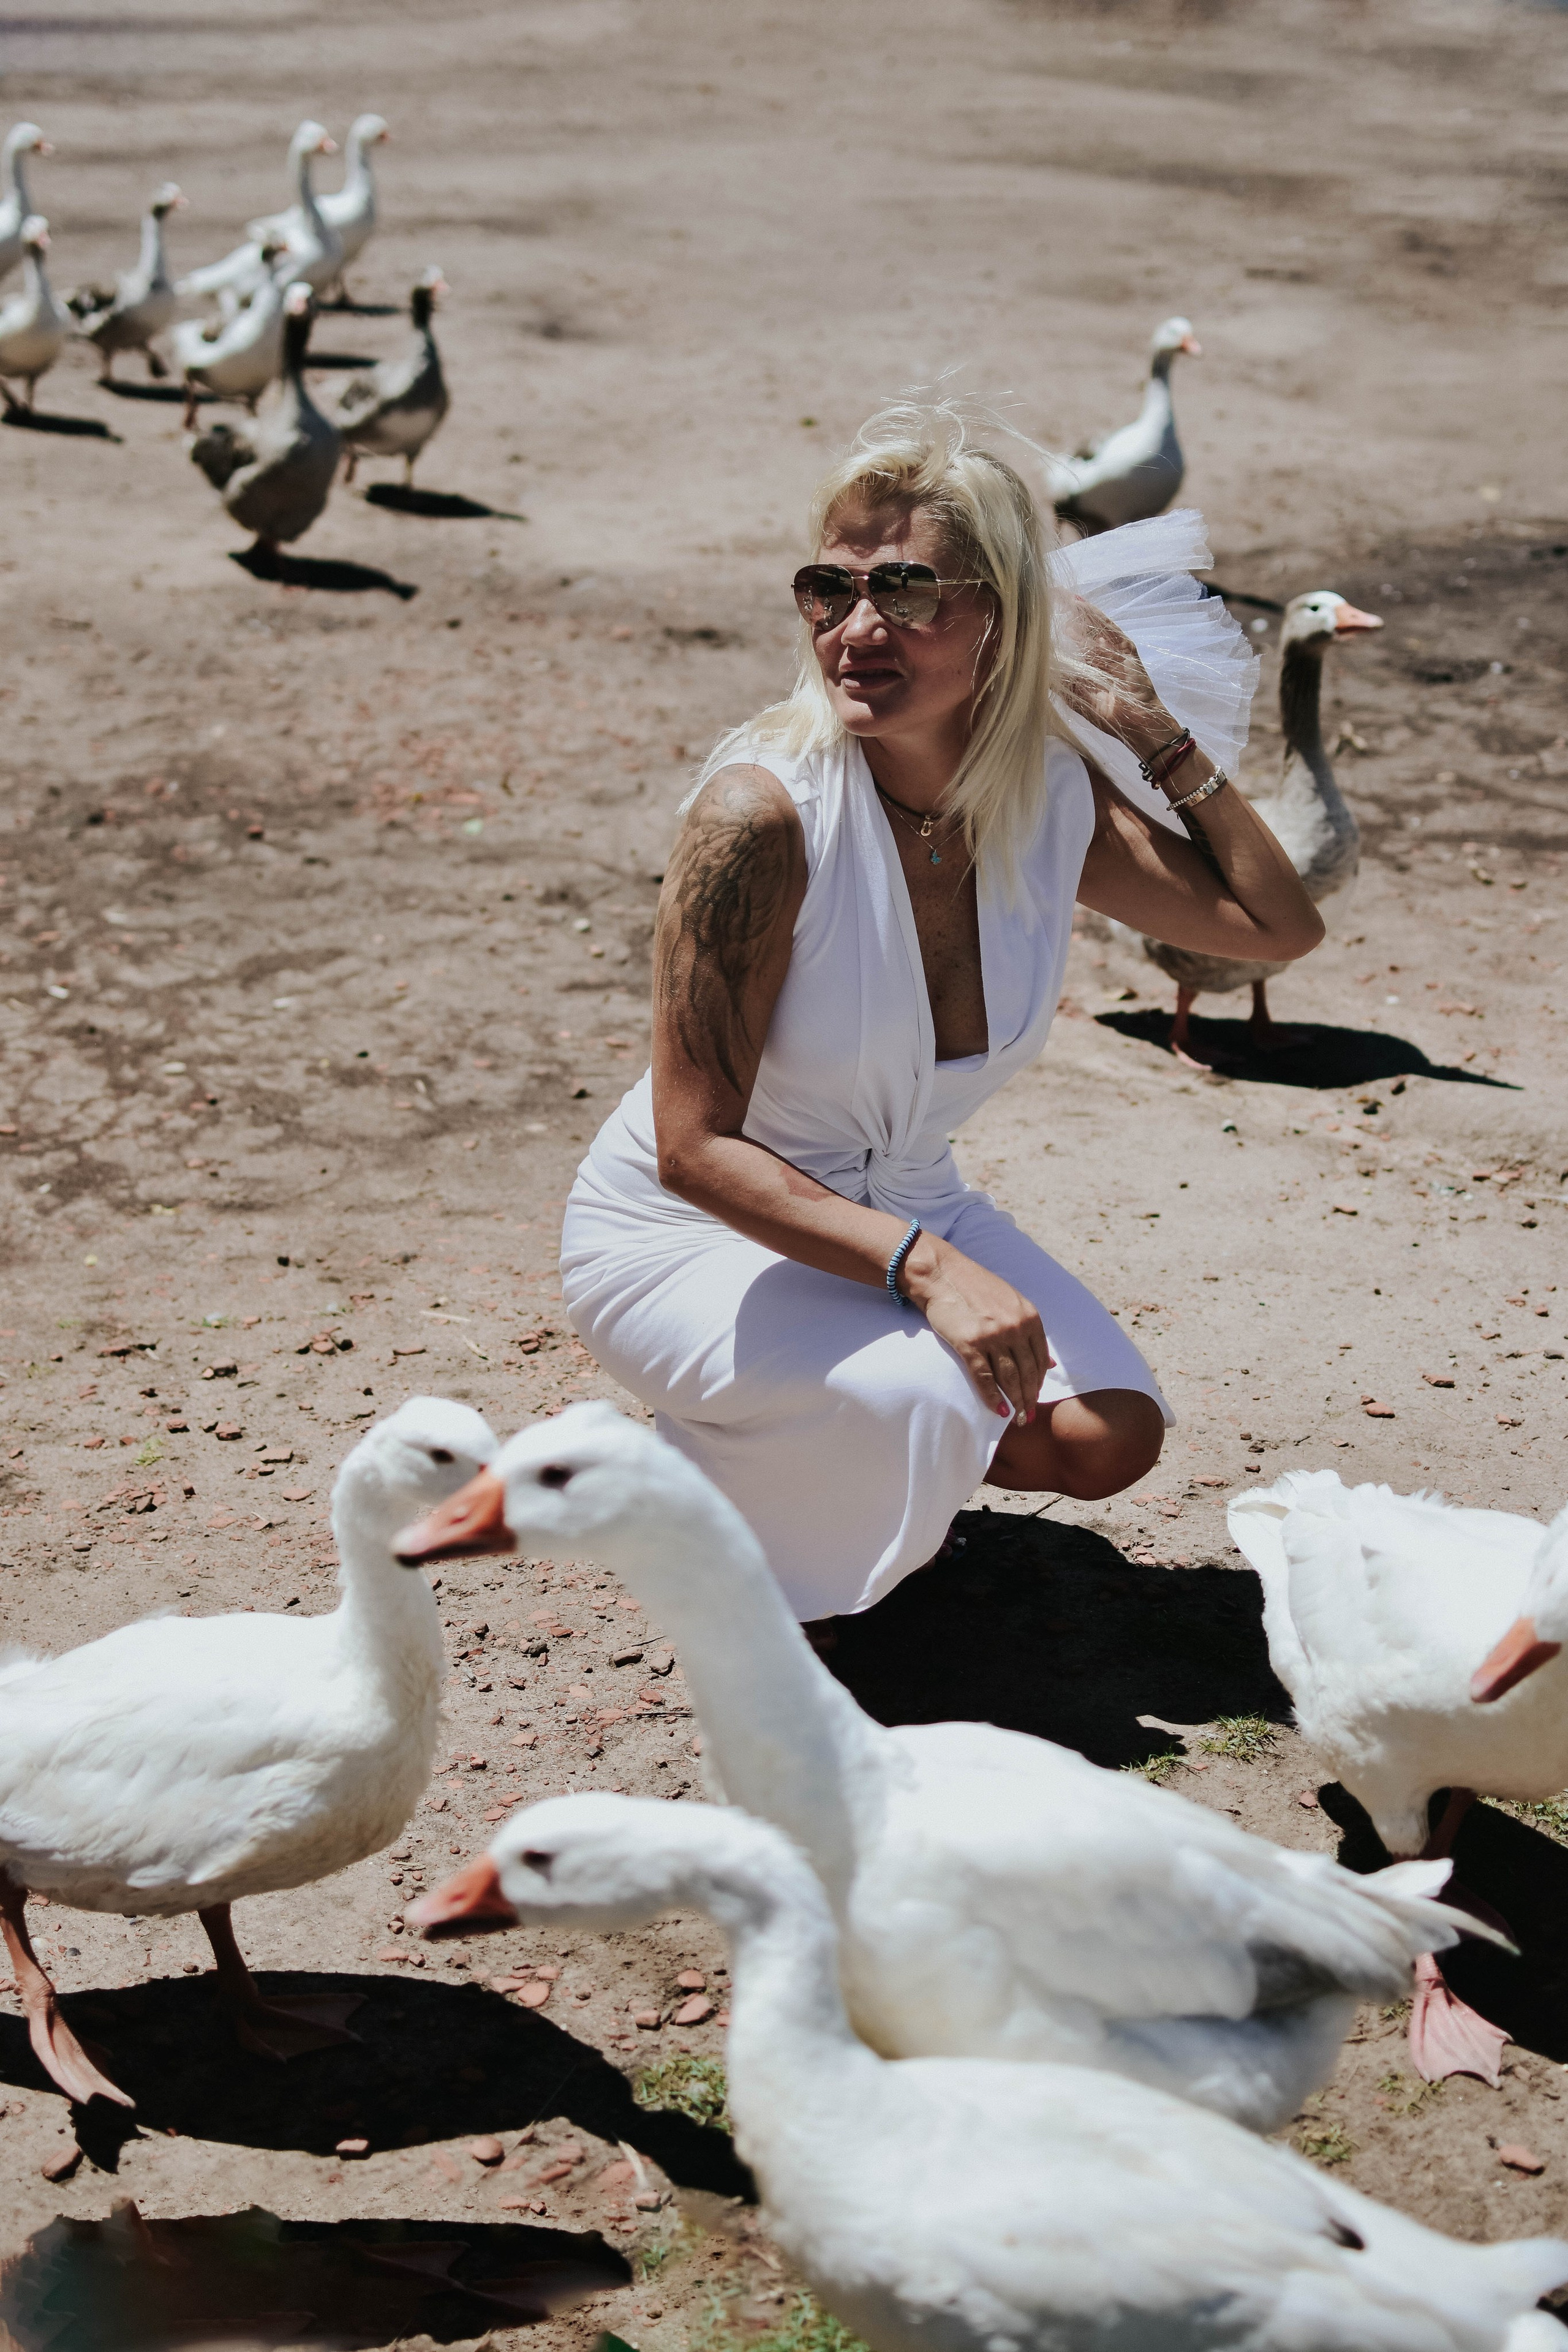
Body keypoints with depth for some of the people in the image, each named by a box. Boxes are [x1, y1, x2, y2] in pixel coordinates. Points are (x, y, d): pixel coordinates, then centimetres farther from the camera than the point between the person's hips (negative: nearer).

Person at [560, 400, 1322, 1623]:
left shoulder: (1057, 797, -12)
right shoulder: (764, 810, -29)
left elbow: (1281, 925, 2)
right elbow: (694, 1148, -27)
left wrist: (1156, 736, -8)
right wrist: (924, 1267, -36)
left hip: (900, 1209, 6)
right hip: (688, 1232, -5)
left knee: (1107, 1437, -9)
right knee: (920, 1404, -30)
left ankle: (886, 1462, 21)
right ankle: (709, 1481, 3)